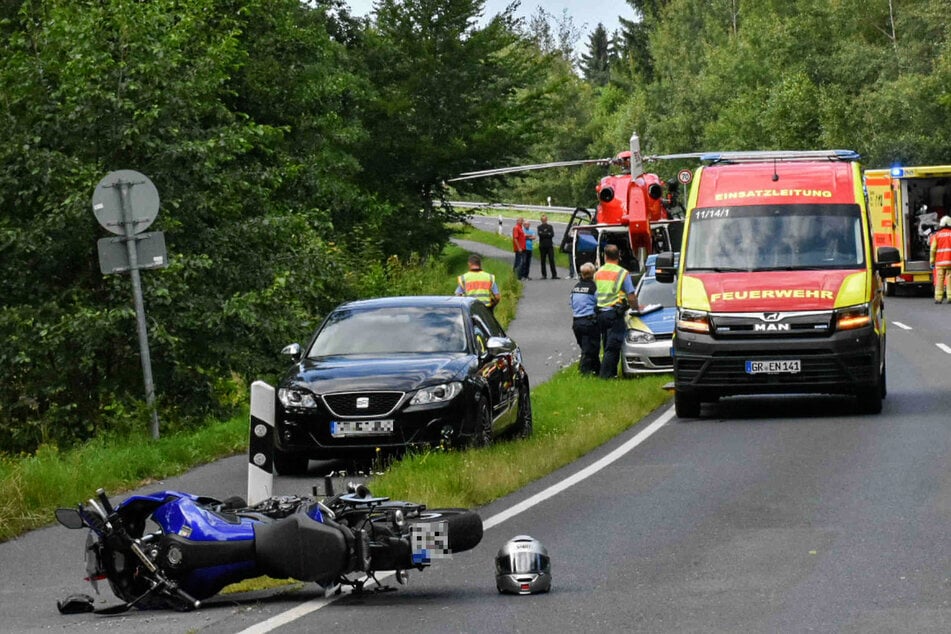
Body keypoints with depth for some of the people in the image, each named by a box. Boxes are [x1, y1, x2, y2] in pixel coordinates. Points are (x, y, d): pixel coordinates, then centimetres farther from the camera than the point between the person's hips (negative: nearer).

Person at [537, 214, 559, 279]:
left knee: (551, 260, -6)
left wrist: (544, 234, -9)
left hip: (550, 245, 0)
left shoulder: (550, 227, 11)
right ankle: (544, 275, 6)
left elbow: (552, 234, -5)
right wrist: (548, 234, -7)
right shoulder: (539, 227, 9)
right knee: (543, 261, 1)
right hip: (542, 246, 0)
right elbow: (540, 234, -10)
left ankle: (554, 275, -9)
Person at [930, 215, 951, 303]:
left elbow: (933, 250, 1)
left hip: (940, 262, 1)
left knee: (939, 280, 2)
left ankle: (938, 298, -2)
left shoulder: (936, 235, 3)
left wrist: (932, 262, 7)